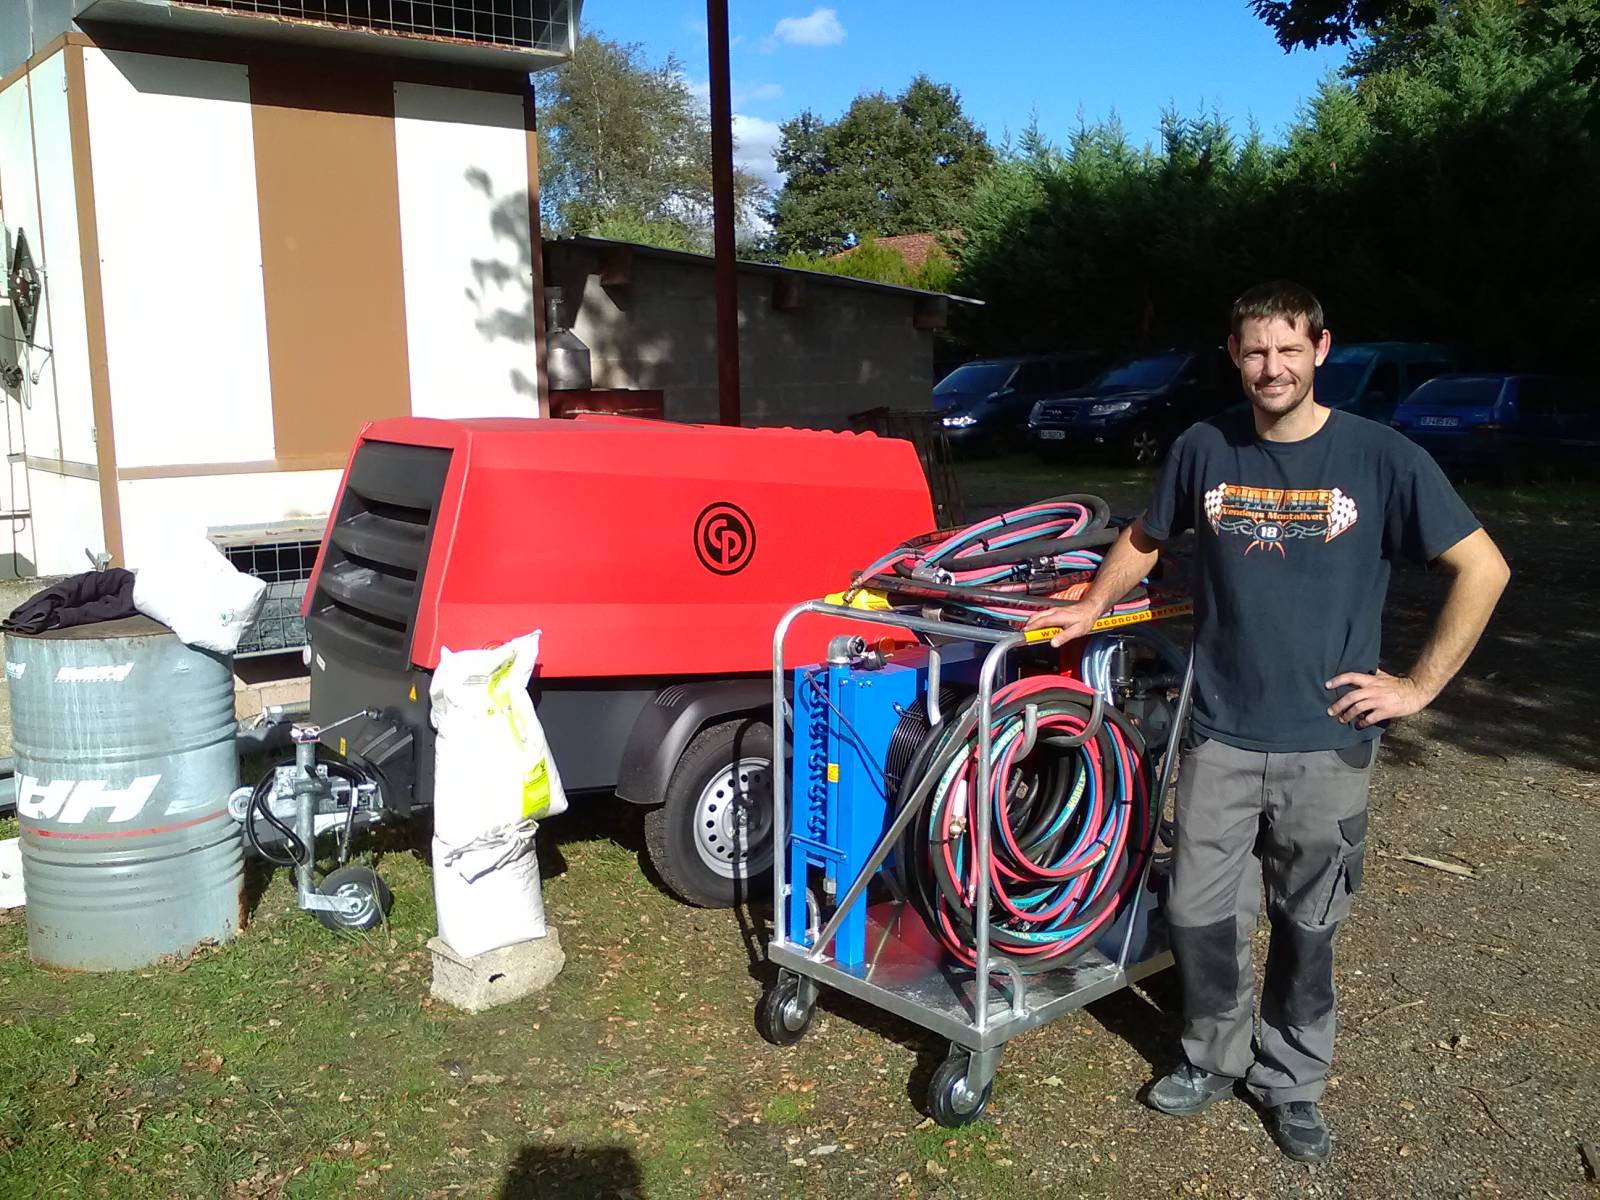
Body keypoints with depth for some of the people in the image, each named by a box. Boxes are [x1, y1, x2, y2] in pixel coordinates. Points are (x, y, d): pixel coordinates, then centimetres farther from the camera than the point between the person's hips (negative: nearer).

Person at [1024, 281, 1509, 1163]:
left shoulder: (1383, 458, -8)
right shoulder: (1205, 449, -1)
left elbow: (1482, 568, -4)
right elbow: (1145, 538, 17)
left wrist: (1419, 685, -7)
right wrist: (1090, 606, 9)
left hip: (1328, 743, -1)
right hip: (1220, 734, 2)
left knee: (1306, 925, 12)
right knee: (1199, 912, 8)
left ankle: (1291, 1081, 33)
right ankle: (1215, 1057, 32)